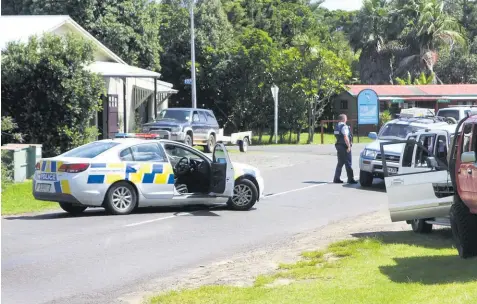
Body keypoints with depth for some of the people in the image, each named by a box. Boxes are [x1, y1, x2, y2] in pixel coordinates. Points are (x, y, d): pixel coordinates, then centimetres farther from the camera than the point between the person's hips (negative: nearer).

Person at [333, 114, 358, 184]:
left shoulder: (337, 126, 12)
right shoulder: (344, 126, -15)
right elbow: (345, 137, -23)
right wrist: (348, 146, -20)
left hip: (339, 146, 9)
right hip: (344, 146, -9)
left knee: (340, 163, 13)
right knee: (348, 163, -3)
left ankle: (336, 178, 12)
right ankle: (350, 179, -1)